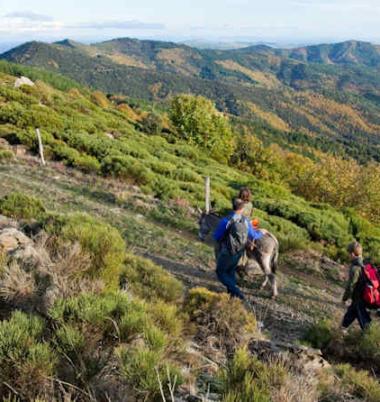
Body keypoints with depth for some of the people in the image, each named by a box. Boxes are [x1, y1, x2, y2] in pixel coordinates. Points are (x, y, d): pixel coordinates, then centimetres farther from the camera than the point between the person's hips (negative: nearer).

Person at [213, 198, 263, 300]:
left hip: (226, 253, -5)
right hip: (238, 253, 5)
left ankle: (236, 291, -2)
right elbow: (253, 235, 7)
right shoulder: (246, 221, -8)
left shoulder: (225, 221, -23)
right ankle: (231, 293, 29)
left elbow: (216, 237, -11)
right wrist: (261, 233, 29)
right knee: (231, 271, 26)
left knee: (221, 273, 12)